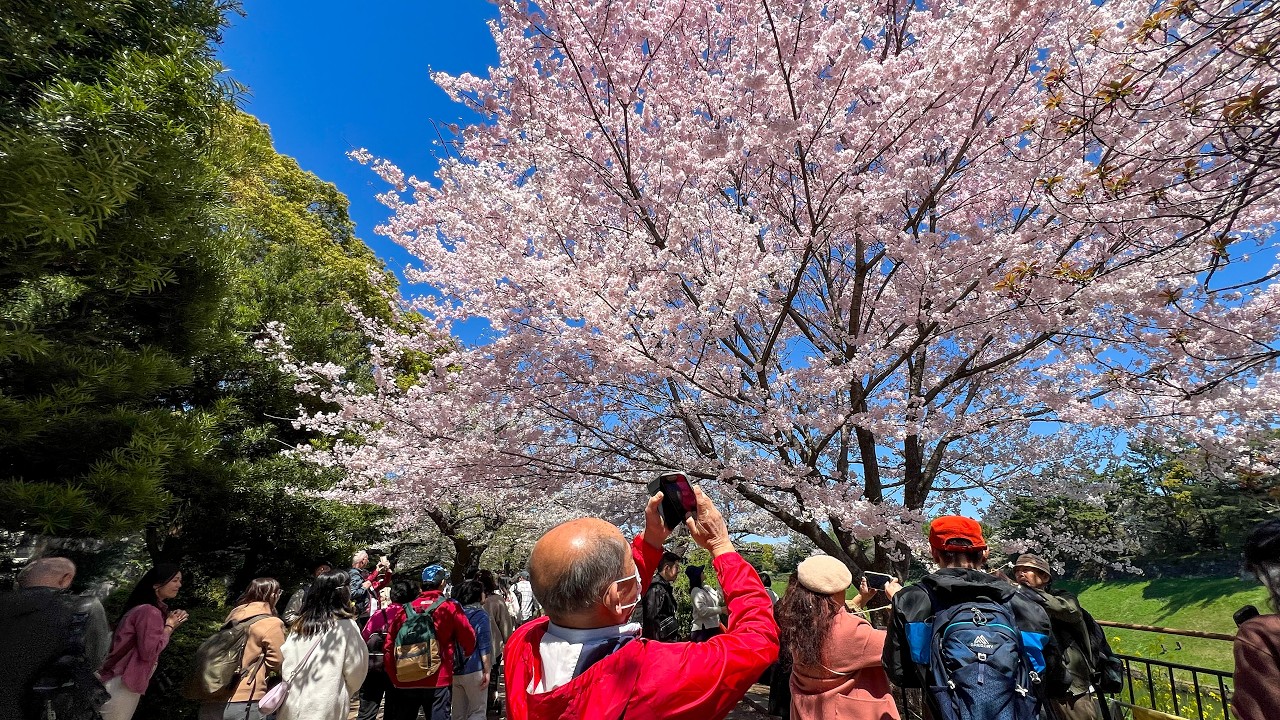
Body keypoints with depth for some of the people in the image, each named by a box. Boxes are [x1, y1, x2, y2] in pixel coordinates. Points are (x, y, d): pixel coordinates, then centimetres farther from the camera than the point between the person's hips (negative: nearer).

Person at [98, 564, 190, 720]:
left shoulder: (143, 608, 13)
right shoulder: (149, 611, -21)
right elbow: (148, 652, -24)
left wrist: (171, 624, 1)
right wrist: (170, 627, -14)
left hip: (123, 679, 10)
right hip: (122, 683, -10)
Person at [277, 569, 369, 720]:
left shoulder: (299, 624, 3)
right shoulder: (346, 625, -11)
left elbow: (285, 666, 6)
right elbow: (355, 671, -4)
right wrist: (345, 693, 15)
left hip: (292, 705, 5)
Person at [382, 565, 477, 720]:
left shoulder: (404, 610, 1)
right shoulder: (450, 608, -8)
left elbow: (389, 646, 2)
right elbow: (469, 640, -4)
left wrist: (395, 678, 12)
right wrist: (463, 656, 17)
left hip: (405, 682, 4)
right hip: (438, 681, -3)